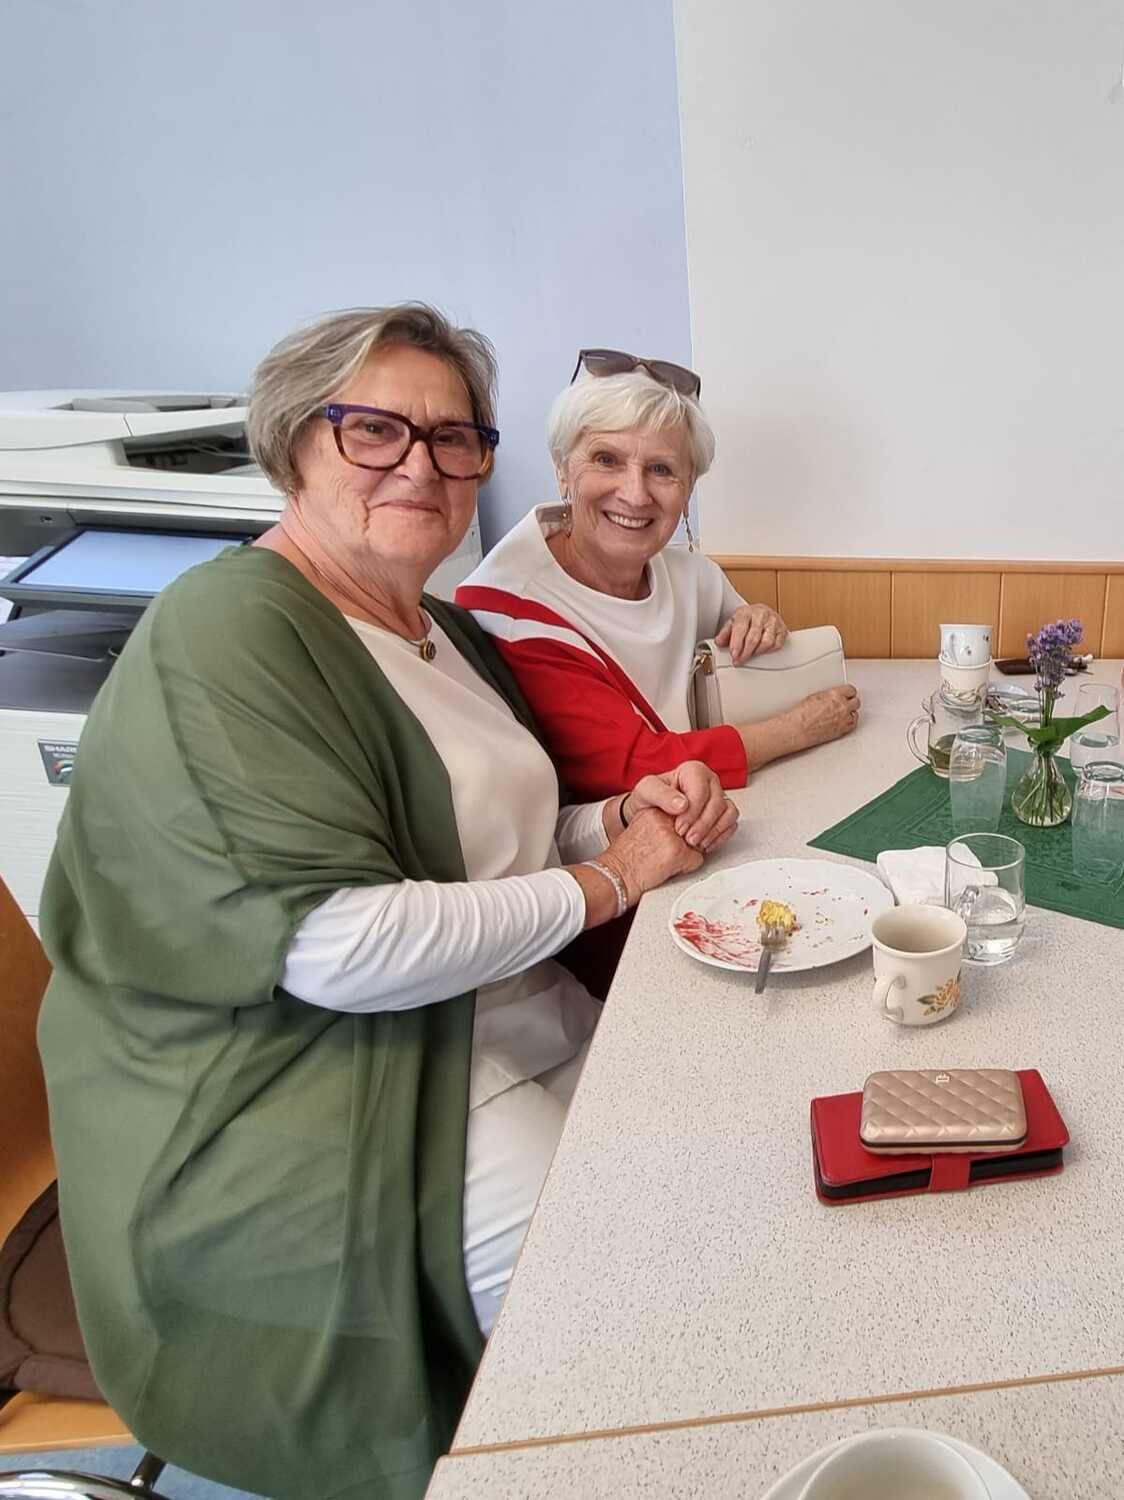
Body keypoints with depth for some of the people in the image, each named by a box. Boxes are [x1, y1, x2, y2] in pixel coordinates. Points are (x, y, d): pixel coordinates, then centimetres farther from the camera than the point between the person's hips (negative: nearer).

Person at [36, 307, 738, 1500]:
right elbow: (335, 944, -26)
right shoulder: (227, 633, -18)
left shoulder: (437, 630, 12)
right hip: (312, 1099, -9)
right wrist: (610, 876, -15)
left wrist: (626, 815, 0)